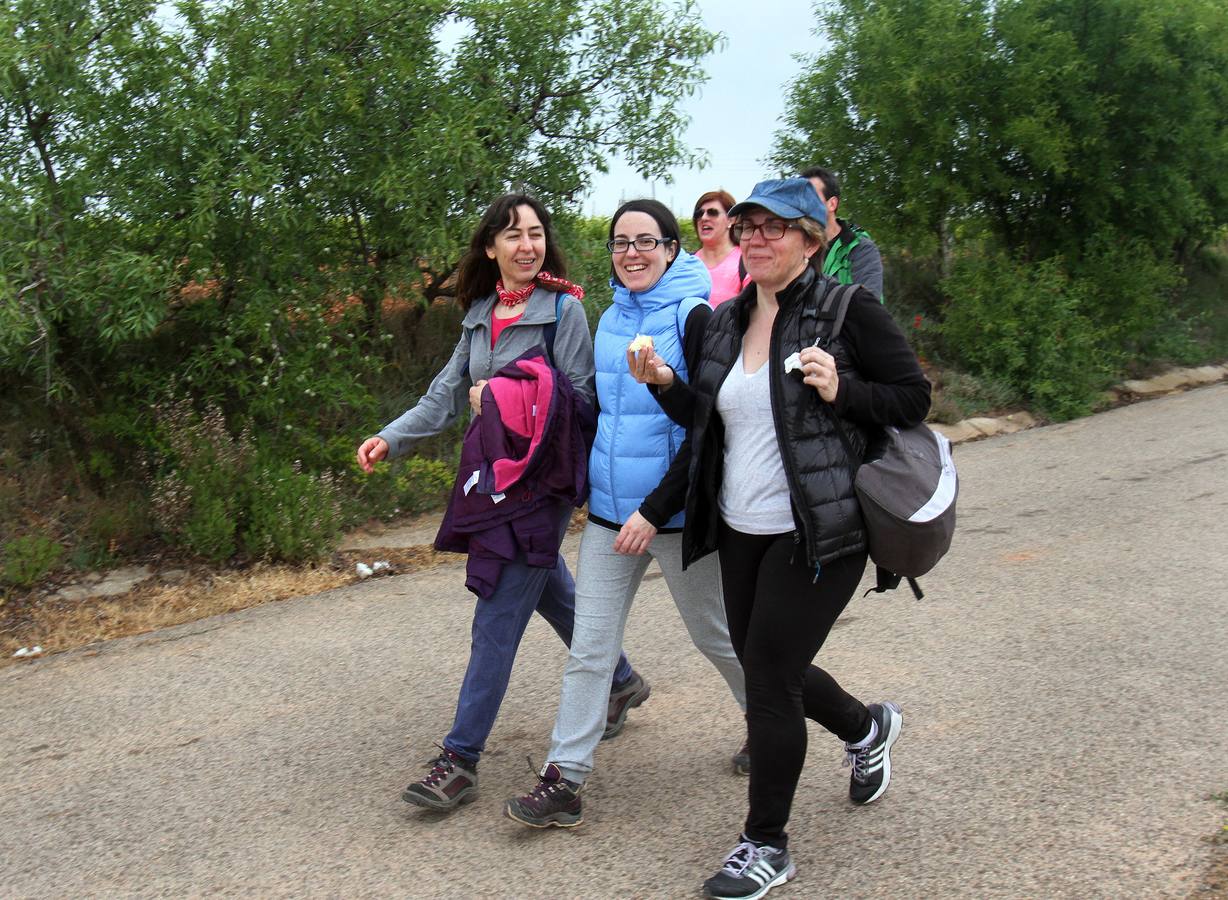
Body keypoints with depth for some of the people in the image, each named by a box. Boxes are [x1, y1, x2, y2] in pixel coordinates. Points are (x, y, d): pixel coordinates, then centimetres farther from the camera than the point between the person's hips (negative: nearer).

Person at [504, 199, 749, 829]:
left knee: (714, 634, 12)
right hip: (609, 513, 6)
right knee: (589, 646, 3)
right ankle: (564, 779, 8)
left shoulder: (692, 317, -12)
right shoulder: (610, 319, 8)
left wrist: (655, 509, -21)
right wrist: (592, 483, 13)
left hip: (675, 512, -5)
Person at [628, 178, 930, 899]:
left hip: (818, 533, -7)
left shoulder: (847, 310, -9)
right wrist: (666, 383, -1)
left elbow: (913, 397, -6)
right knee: (767, 668, 17)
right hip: (741, 529, 7)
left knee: (768, 679, -5)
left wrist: (840, 391, -22)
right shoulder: (726, 322, 10)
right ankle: (867, 727, 49)